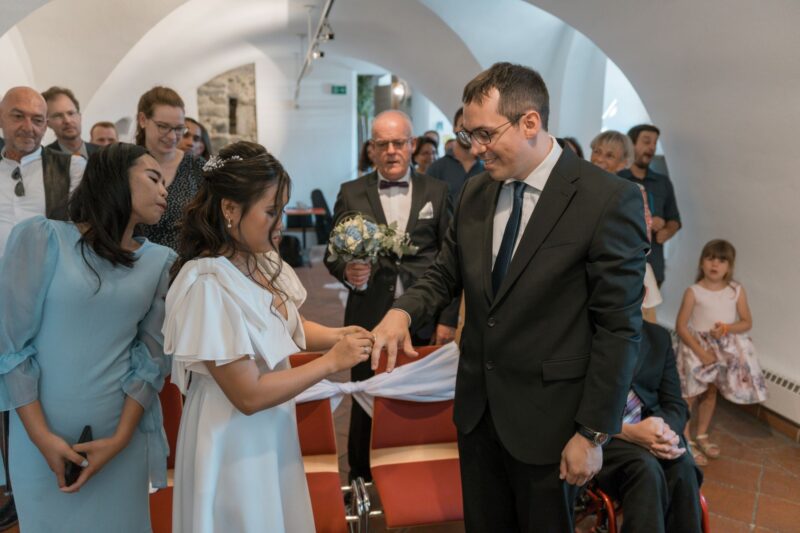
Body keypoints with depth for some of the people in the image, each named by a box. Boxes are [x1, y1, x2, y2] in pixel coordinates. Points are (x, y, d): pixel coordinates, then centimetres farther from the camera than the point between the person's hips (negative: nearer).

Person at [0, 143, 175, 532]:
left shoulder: (160, 261, 0)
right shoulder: (41, 237, -9)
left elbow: (151, 357, 0)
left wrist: (120, 438, -8)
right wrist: (42, 436, -11)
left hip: (121, 434, 2)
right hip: (43, 433, -2)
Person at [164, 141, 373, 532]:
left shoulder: (263, 262, -5)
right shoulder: (209, 285, -28)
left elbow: (287, 327, 11)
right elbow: (249, 395, -26)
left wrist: (336, 335, -8)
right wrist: (332, 361, -21)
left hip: (274, 430, 8)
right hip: (234, 442, -7)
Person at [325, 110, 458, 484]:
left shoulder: (436, 192, 6)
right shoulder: (351, 194, 6)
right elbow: (333, 254, 6)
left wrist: (448, 319, -1)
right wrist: (347, 271, -18)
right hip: (369, 320, 0)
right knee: (366, 406, 9)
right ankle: (361, 480, 30)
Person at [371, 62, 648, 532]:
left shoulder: (610, 200, -16)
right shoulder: (475, 194, 2)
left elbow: (619, 328, -15)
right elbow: (446, 273, 10)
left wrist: (594, 433, -13)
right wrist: (403, 311, -11)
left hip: (547, 417, -5)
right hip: (477, 406, 5)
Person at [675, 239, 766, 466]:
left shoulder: (737, 290, -5)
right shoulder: (693, 292, -15)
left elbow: (747, 322, 1)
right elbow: (681, 326, -14)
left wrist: (727, 328, -19)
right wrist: (700, 351, -20)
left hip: (726, 348, 4)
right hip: (696, 346, -4)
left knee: (711, 392, 18)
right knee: (690, 394, 1)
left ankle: (701, 436, 35)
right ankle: (686, 442, 14)